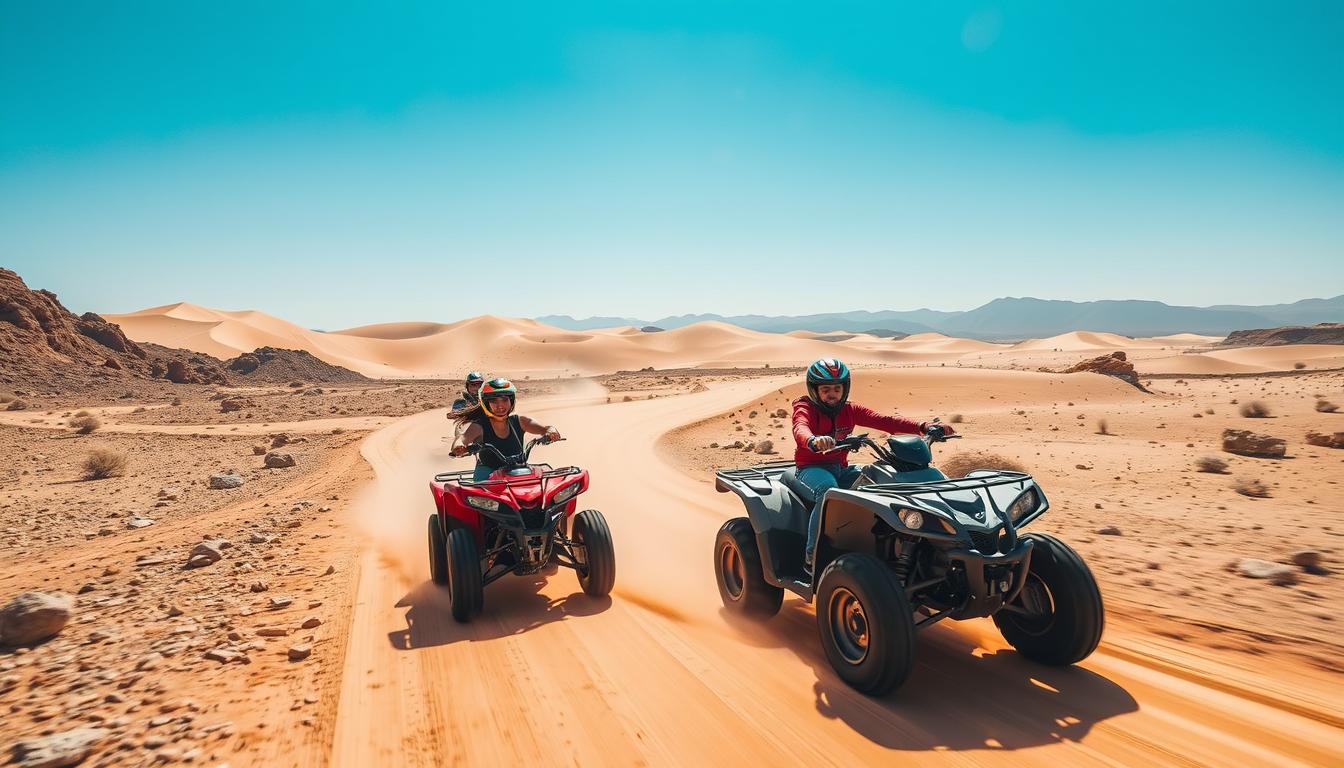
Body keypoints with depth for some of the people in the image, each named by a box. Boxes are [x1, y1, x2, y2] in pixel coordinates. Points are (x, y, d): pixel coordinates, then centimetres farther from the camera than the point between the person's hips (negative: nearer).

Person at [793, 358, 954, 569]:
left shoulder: (849, 410, 9)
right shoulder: (805, 408, -8)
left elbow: (884, 421, -4)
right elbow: (800, 429, -32)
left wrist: (923, 427, -18)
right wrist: (814, 441, -58)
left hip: (841, 467, 6)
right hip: (812, 468, -5)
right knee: (828, 490, -38)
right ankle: (812, 555, -30)